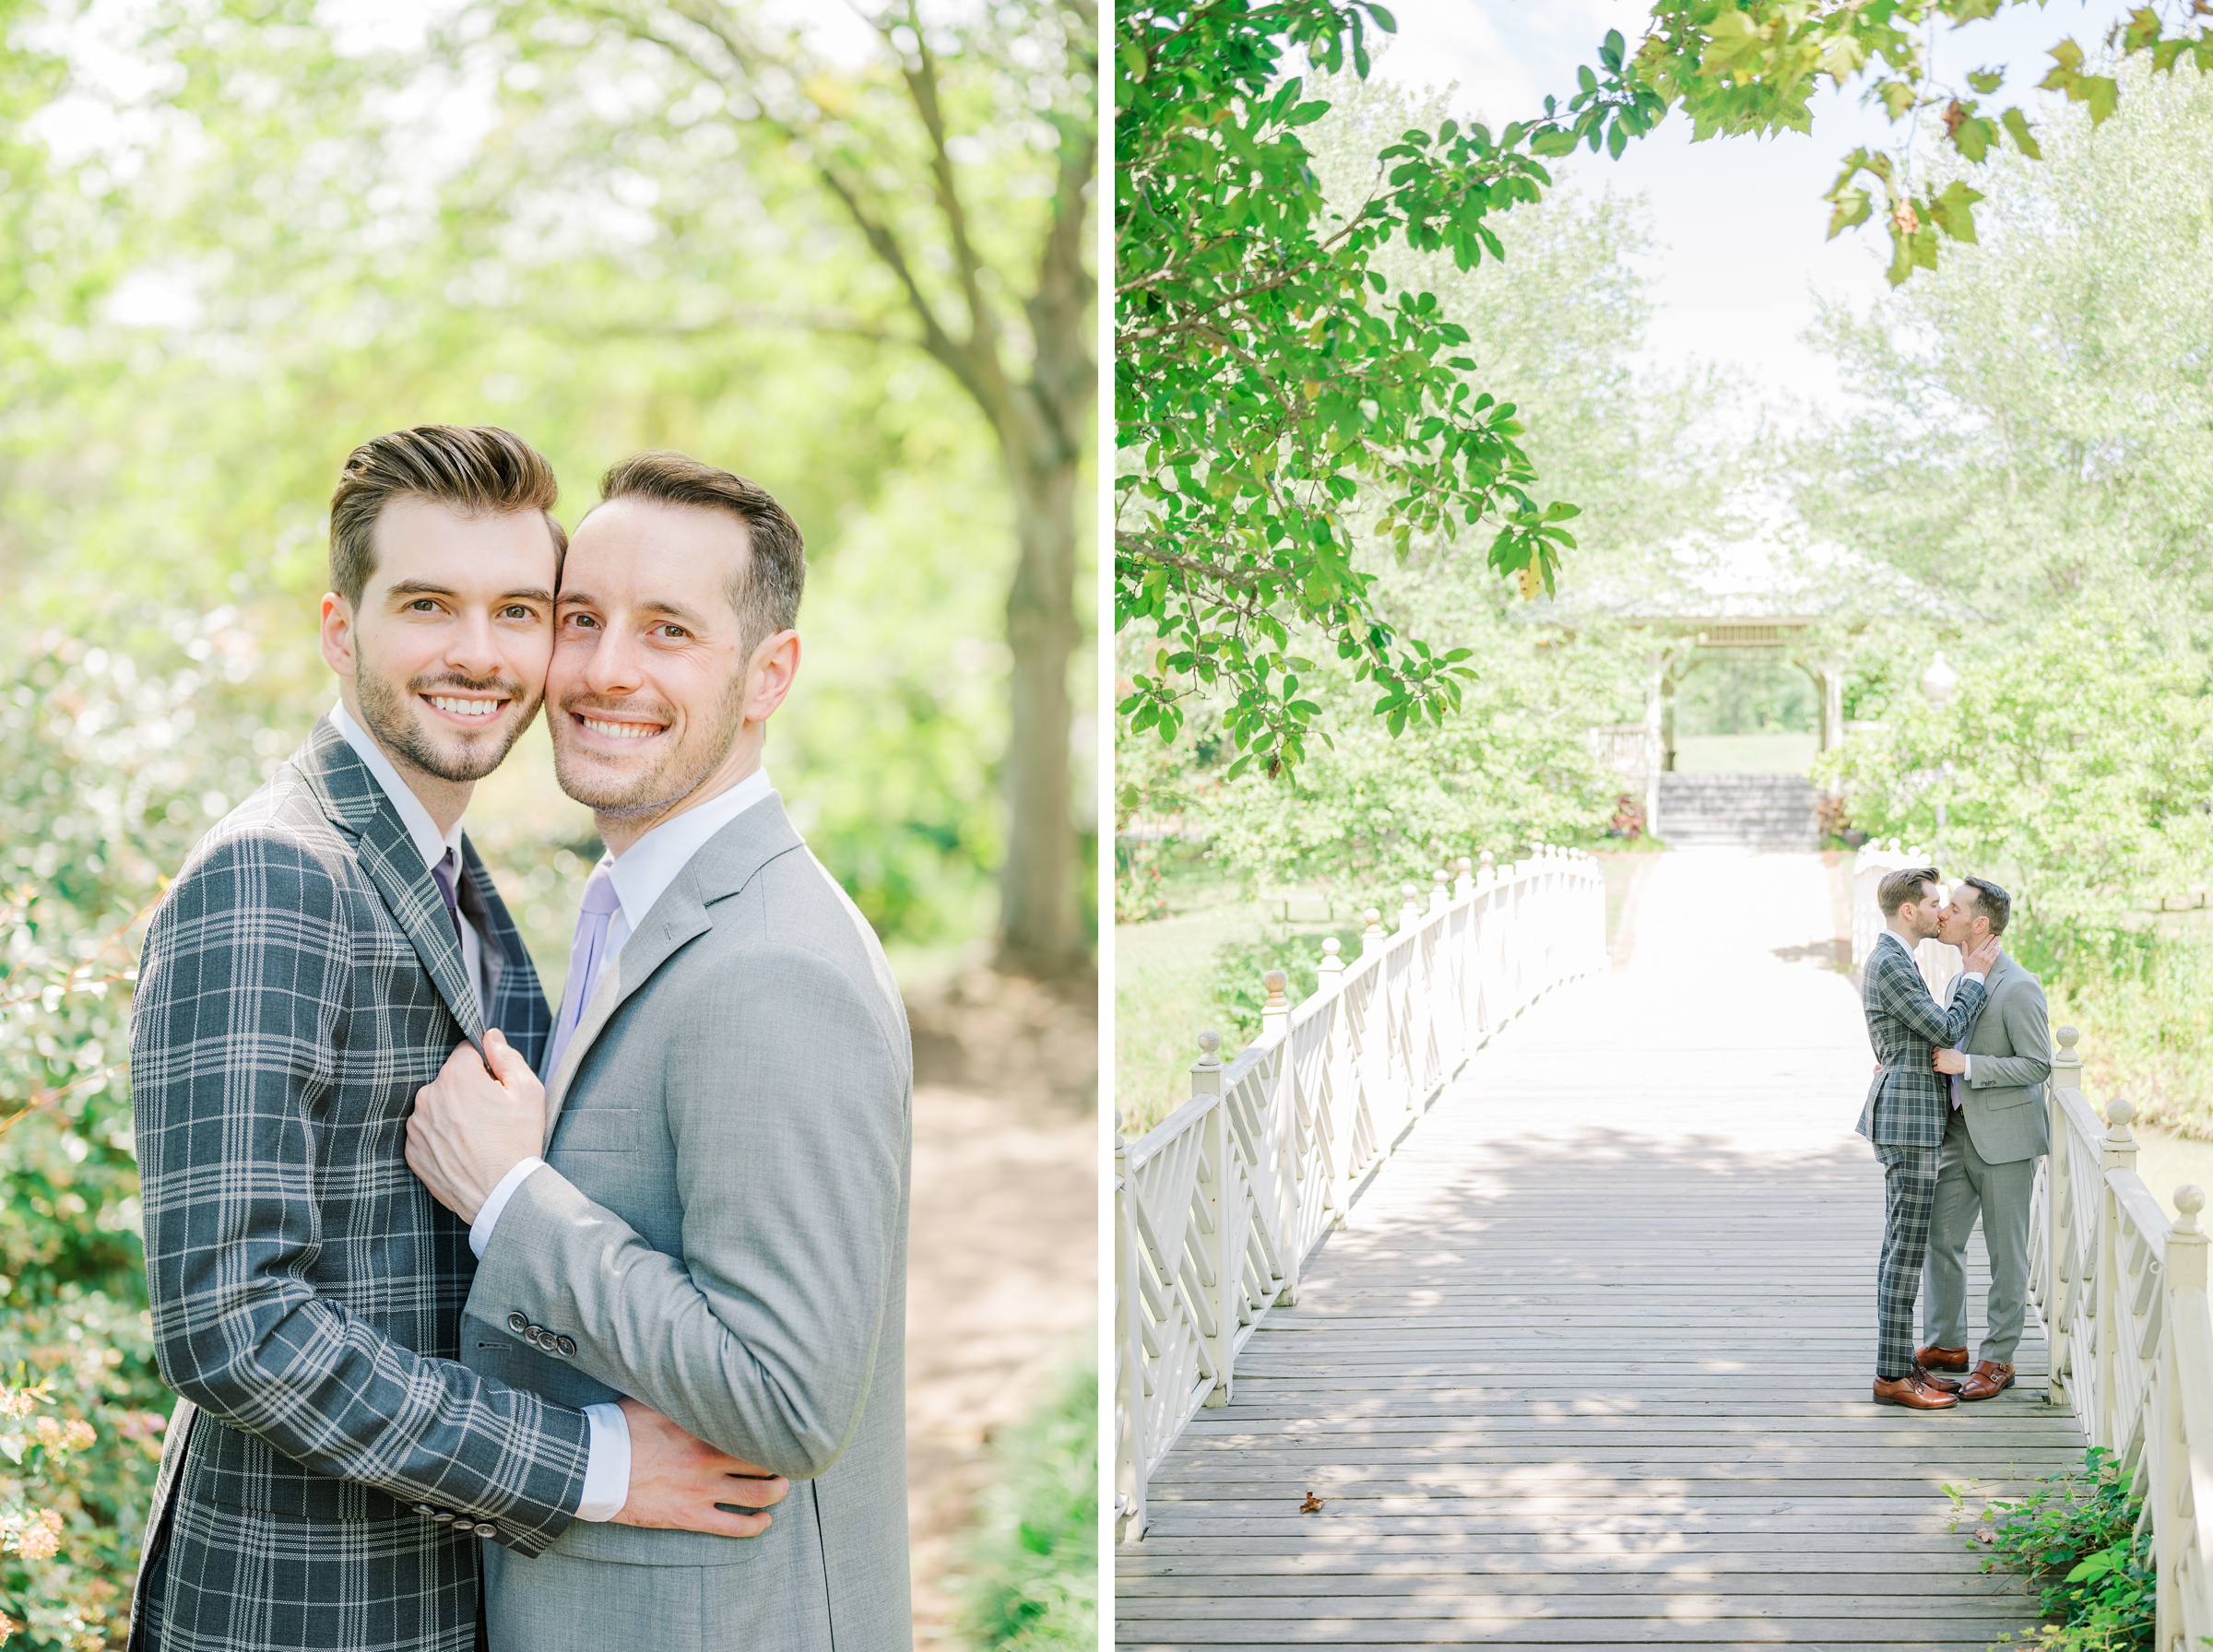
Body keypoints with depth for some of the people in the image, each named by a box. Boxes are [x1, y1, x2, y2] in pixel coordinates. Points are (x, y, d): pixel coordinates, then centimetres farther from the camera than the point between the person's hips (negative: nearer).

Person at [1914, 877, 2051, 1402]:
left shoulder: (2019, 988, -15)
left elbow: (2038, 1065, -18)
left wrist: (1965, 1065, -21)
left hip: (2004, 1137, -8)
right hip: (1960, 1133, 8)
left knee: (2005, 1251, 2)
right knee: (1941, 1236, 10)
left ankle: (1998, 1359, 11)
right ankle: (1945, 1344, 22)